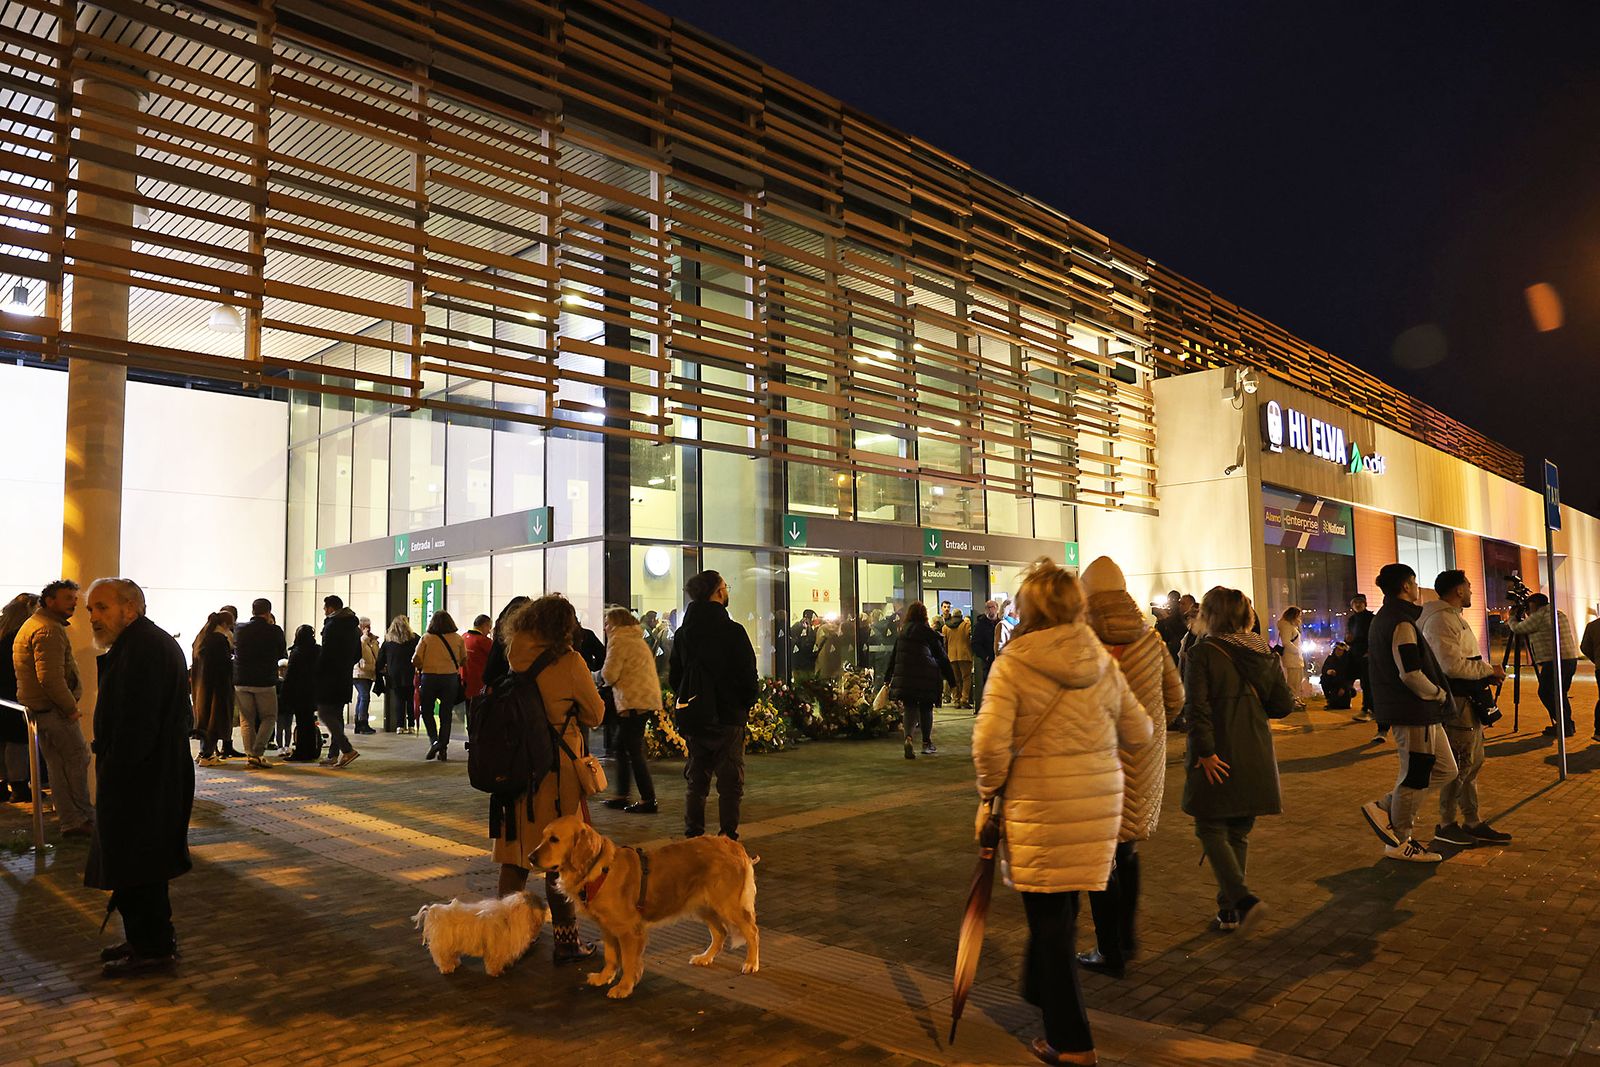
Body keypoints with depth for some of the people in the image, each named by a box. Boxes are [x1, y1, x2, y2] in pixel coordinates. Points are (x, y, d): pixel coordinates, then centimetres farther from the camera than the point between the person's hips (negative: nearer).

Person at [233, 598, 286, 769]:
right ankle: (258, 753, -6)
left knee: (246, 719, 11)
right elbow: (282, 653, 7)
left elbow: (235, 651, 17)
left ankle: (249, 755, 6)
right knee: (269, 718, 8)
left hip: (241, 681, 3)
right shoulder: (275, 631, -8)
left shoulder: (239, 630, 2)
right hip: (265, 682, -3)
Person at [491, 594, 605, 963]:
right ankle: (566, 940, 11)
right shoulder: (569, 662, -12)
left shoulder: (515, 654, 0)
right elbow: (595, 714, -1)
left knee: (516, 852, 14)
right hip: (557, 766, -4)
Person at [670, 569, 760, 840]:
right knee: (730, 782, 3)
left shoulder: (683, 632, 4)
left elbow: (674, 677, 11)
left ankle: (693, 838, 15)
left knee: (695, 781, 13)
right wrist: (747, 704, 4)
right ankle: (728, 839, 2)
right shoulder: (733, 631, -13)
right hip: (728, 716, -5)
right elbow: (748, 675, -12)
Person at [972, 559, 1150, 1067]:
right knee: (1062, 907, 23)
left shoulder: (1012, 664, -11)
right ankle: (1038, 988, 44)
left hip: (1040, 807, -5)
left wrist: (991, 788, -3)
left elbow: (990, 740, -19)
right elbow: (1139, 732, 9)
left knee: (1049, 918, 7)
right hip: (1099, 806, 5)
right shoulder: (1102, 662, 4)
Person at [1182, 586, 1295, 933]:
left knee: (1211, 831, 6)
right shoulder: (1263, 653, 5)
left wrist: (1205, 752, -15)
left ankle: (1244, 899, -12)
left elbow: (1196, 708, -19)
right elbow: (1284, 704, 6)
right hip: (1256, 757, 6)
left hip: (1218, 760, -6)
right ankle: (1229, 911, 23)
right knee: (1239, 833, 16)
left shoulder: (1202, 653, -12)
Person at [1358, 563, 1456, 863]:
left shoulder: (1385, 617, 13)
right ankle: (1399, 843, 15)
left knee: (1445, 769, 16)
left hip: (1419, 712, 10)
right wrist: (1439, 694, -10)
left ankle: (1386, 808, 17)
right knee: (1415, 776, 2)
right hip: (1414, 713, -10)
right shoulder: (1401, 623, -19)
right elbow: (1411, 674, -24)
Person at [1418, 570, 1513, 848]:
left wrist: (1486, 675, 7)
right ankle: (1445, 825, 6)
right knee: (1459, 765, -4)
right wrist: (1489, 670, -12)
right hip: (1455, 702, -11)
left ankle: (1472, 823, 23)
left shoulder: (1454, 617, 19)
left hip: (1468, 700, 11)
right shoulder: (1441, 619, -17)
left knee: (1472, 762, 15)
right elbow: (1452, 665, -25)